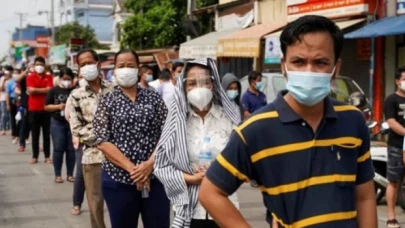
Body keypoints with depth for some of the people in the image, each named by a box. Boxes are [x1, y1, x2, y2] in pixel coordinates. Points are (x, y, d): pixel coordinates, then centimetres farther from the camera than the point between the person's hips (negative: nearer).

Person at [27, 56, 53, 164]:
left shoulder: (49, 77, 5)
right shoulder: (30, 77, 3)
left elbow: (49, 90, -8)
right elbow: (30, 90, -11)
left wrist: (36, 90, -7)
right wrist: (43, 90, -7)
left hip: (46, 109, 0)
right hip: (34, 109, 0)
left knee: (47, 134, 4)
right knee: (35, 134, 4)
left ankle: (47, 156, 10)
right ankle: (35, 156, 9)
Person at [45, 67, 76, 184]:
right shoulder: (54, 90, 1)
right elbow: (46, 107, 3)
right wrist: (58, 106, -13)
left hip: (73, 123, 0)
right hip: (57, 123, 0)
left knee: (71, 149, 5)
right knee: (58, 149, 3)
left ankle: (70, 174, 15)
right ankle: (57, 174, 12)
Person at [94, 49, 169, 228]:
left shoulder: (154, 98, 7)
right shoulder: (107, 102, 3)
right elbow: (103, 142, -6)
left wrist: (150, 164, -13)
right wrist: (131, 168, -15)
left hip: (155, 177, 1)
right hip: (119, 179, -1)